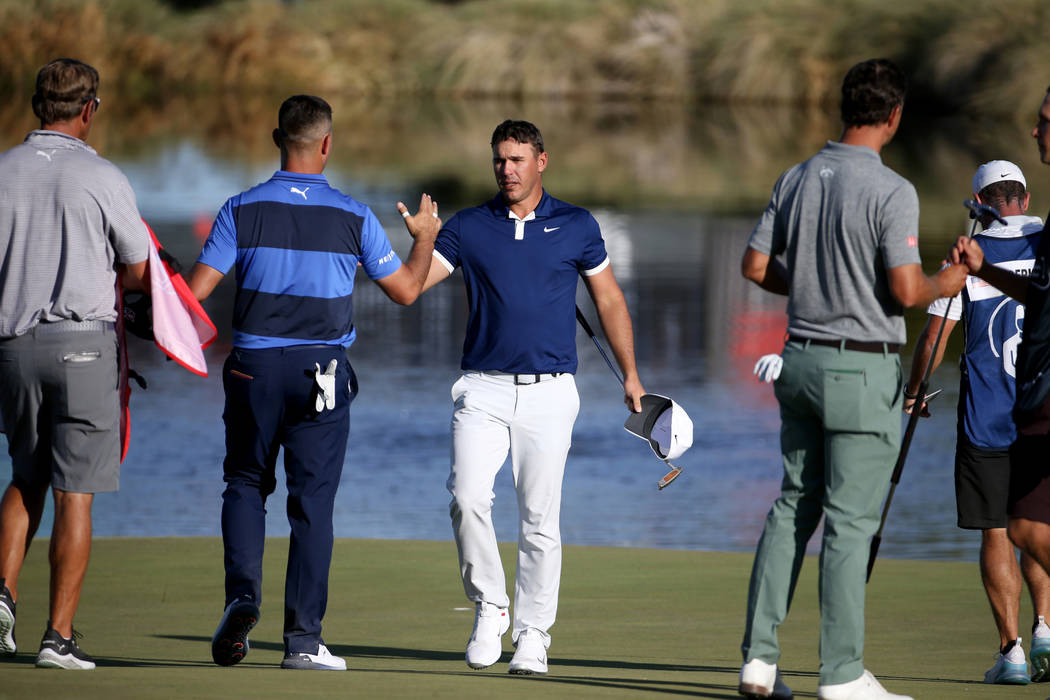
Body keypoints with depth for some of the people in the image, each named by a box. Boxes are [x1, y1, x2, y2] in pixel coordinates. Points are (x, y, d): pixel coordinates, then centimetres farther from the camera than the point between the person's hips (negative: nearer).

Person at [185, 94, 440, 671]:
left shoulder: (243, 210, -3)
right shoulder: (353, 217, -2)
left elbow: (194, 292, -6)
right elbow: (406, 289, 6)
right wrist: (425, 238, 24)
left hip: (253, 367, 1)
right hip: (322, 373, -1)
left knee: (245, 483, 16)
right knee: (312, 501, 3)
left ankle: (242, 593, -8)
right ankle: (303, 639, 2)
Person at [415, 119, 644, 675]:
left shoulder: (575, 226, 7)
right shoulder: (467, 228, 7)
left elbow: (608, 298, 14)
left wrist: (630, 375, 12)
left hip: (549, 394, 0)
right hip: (483, 389, 0)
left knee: (540, 519, -2)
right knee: (468, 496, -18)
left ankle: (533, 635, 8)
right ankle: (488, 606, 0)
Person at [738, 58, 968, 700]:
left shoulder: (797, 180, 5)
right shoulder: (891, 191, -15)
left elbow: (757, 265, 9)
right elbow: (905, 290, -19)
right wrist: (947, 283, 1)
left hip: (801, 358, 6)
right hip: (863, 368, -6)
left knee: (794, 506, 14)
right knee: (851, 521, -2)